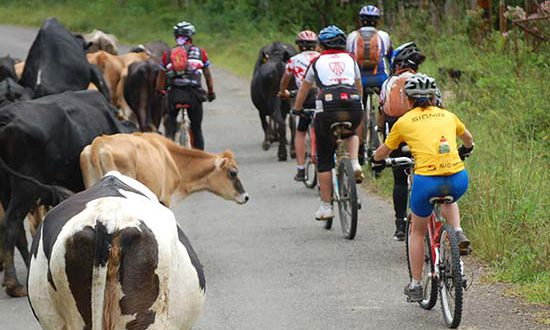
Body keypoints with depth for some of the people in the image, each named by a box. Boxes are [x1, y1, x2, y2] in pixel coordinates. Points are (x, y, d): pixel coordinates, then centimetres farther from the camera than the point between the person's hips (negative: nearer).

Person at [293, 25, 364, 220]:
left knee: (324, 160, 11)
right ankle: (355, 164, 10)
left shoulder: (317, 62, 17)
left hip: (328, 109, -2)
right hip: (354, 108, 2)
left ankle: (326, 206, 11)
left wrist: (297, 109, 47)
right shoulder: (350, 59, 21)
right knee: (351, 133, 38)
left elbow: (303, 90, 29)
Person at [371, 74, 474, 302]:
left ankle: (415, 286, 25)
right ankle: (458, 234, 15)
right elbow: (468, 141, 40)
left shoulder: (404, 122, 11)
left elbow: (382, 153, 25)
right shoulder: (448, 116, 19)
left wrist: (377, 161, 47)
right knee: (448, 199, 40)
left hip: (426, 181, -2)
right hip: (458, 180, 2)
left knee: (417, 232, 22)